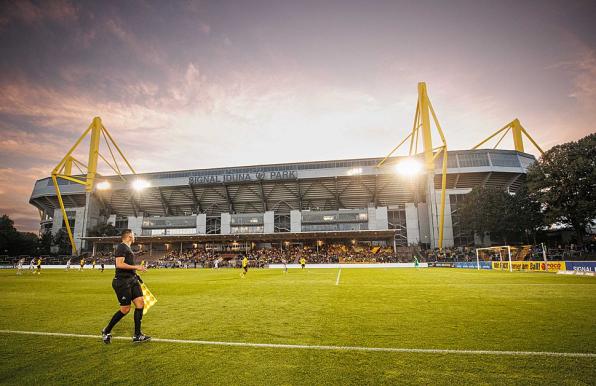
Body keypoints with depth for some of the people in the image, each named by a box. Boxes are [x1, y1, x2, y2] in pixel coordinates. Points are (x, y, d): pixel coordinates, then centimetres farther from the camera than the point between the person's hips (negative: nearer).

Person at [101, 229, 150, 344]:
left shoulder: (128, 248, 17)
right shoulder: (121, 247, -12)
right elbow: (119, 264, -22)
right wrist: (136, 267, -21)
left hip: (132, 280, 9)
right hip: (122, 282, -9)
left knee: (140, 303, 0)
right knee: (125, 309, -2)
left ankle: (137, 335, 6)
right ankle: (106, 331, 22)